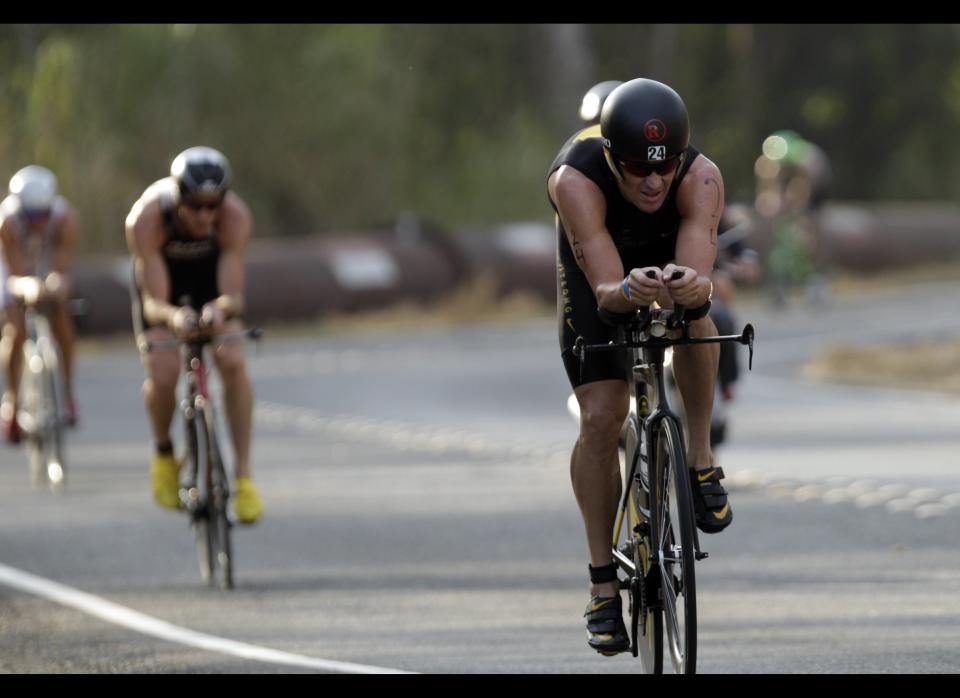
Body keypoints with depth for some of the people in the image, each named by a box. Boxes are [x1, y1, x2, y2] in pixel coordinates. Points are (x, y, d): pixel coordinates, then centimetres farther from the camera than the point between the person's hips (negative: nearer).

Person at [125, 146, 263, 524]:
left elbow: (233, 294, -36)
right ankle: (164, 455, 10)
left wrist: (221, 308, -60)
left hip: (211, 276, 1)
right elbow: (154, 302, -38)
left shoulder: (235, 216, -35)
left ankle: (244, 474, -12)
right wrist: (172, 316, -61)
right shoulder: (147, 218, -38)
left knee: (232, 363, -21)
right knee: (163, 374, -20)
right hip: (160, 276, -1)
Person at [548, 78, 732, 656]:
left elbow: (702, 280, -47)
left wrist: (691, 287, -70)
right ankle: (604, 585, -4)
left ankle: (701, 460, -12)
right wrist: (630, 291, -69)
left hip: (671, 250, 1)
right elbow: (605, 289, -47)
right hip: (596, 261, -1)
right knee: (601, 418, -13)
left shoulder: (701, 177, -38)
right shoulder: (576, 180, -41)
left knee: (695, 316, -34)